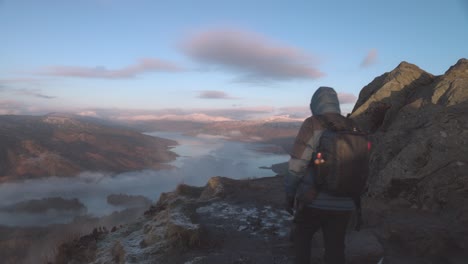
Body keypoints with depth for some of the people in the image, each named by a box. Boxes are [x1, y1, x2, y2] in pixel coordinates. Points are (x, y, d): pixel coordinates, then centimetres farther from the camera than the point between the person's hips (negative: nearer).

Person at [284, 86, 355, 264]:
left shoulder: (311, 125, -12)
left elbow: (297, 165, -16)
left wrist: (289, 195, -3)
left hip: (312, 202, -4)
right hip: (342, 205, 4)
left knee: (301, 237, 24)